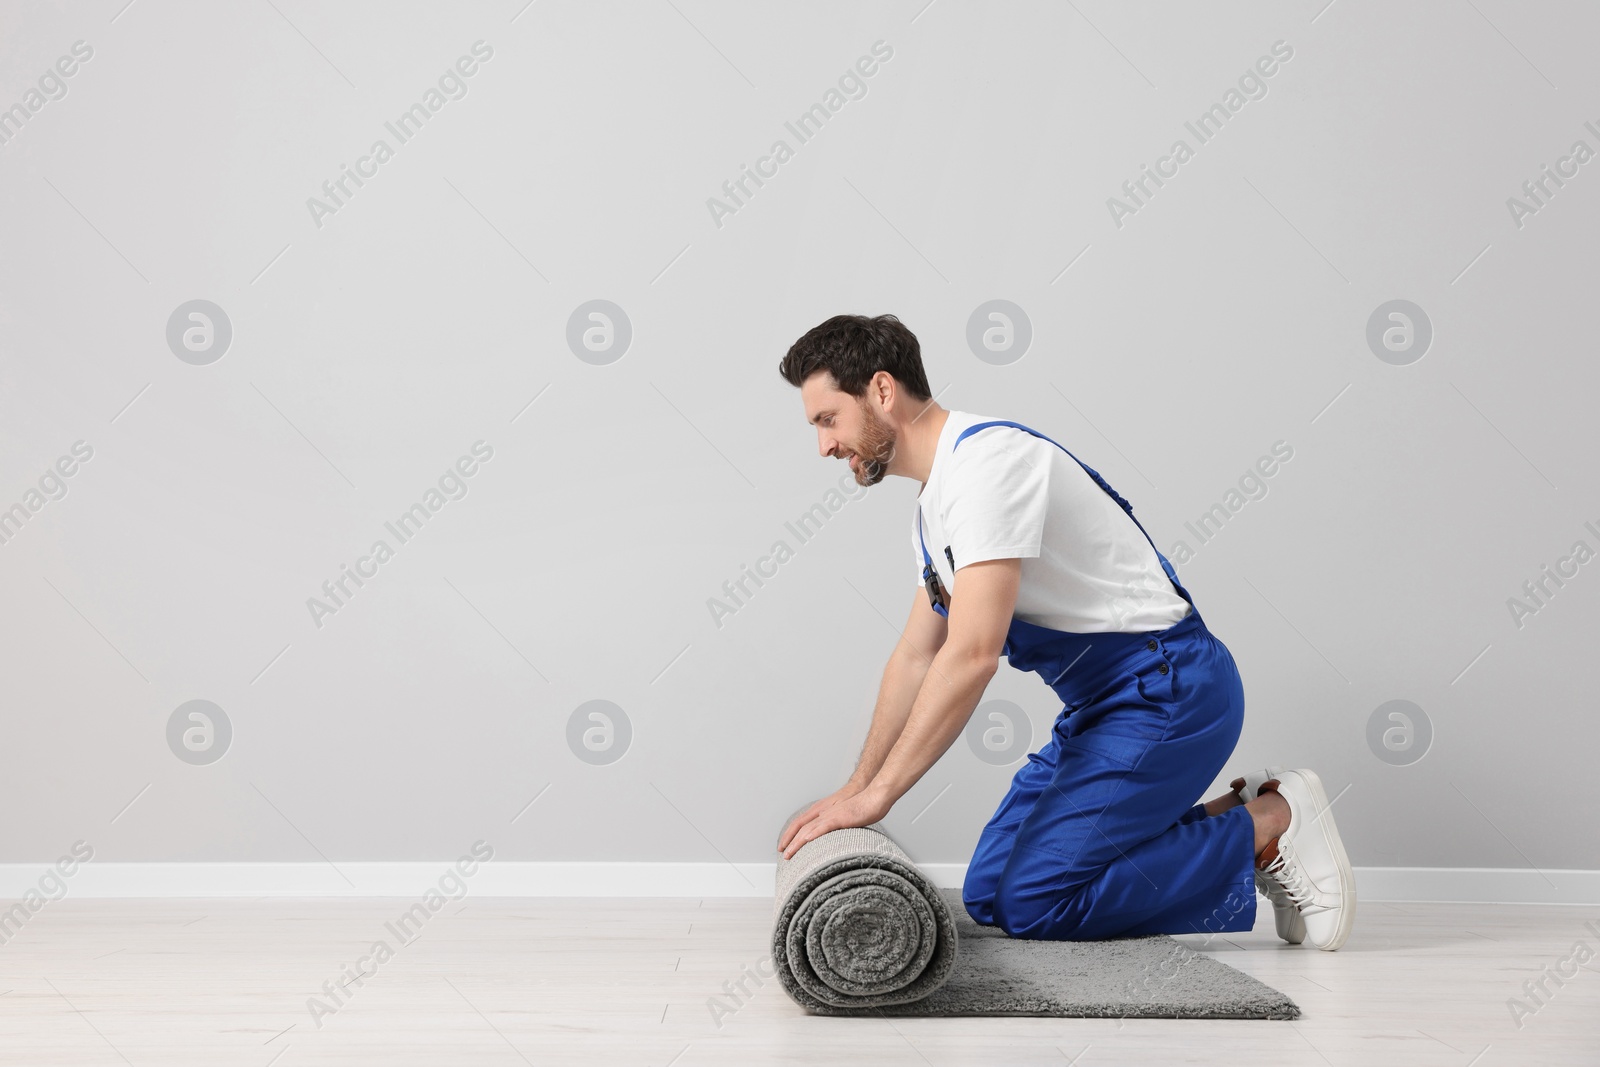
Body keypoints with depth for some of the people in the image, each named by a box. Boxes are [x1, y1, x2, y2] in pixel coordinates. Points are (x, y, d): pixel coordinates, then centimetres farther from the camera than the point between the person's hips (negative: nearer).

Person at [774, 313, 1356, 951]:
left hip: (1170, 688, -10)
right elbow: (916, 658, 21)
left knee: (1033, 903, -16)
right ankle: (1230, 818, 11)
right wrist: (857, 787, 16)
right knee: (989, 894, 7)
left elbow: (973, 653, -26)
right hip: (1099, 705, 10)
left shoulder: (987, 457, -19)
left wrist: (877, 794, -21)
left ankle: (1266, 826, -3)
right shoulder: (934, 503, 14)